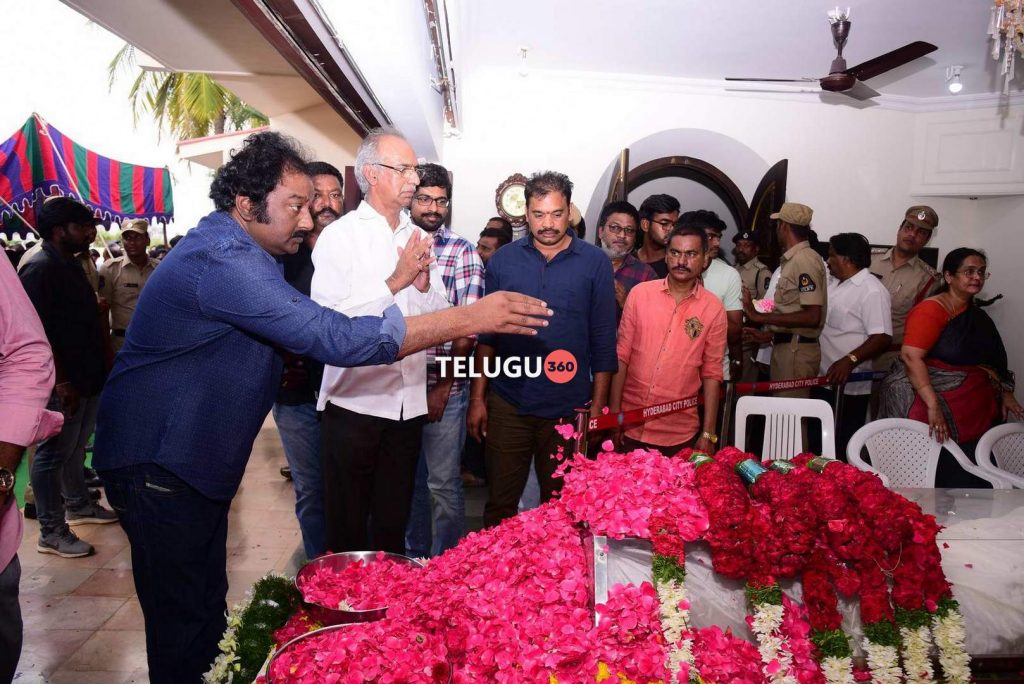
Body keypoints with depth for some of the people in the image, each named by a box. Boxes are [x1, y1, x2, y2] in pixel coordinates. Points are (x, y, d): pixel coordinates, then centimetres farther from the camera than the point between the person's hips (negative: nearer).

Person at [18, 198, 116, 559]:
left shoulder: (72, 264, 14)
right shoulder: (39, 269, -16)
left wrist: (98, 369, 19)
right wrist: (60, 381, -23)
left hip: (87, 377, 9)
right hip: (64, 383, -9)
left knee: (75, 447, 21)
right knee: (53, 453, -1)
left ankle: (78, 505, 36)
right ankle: (52, 532, 7)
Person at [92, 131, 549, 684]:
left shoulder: (240, 253, 9)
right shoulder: (222, 260, -26)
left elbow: (322, 318, 12)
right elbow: (338, 339, -33)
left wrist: (393, 284, -1)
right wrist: (469, 318, -30)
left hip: (197, 460, 10)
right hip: (158, 465, -10)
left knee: (209, 603, 18)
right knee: (183, 620, 2)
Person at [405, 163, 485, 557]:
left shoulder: (463, 253, -2)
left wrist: (443, 388, -11)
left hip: (443, 387, -3)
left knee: (443, 482, 5)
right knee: (409, 477, 17)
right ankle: (414, 558, 35)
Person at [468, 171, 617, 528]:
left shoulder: (594, 263, 0)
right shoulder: (503, 260, 4)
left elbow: (603, 340, 1)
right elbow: (486, 334, 6)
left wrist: (598, 405, -1)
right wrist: (477, 397, 3)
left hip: (569, 407, -1)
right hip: (507, 403, 1)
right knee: (500, 503, 9)